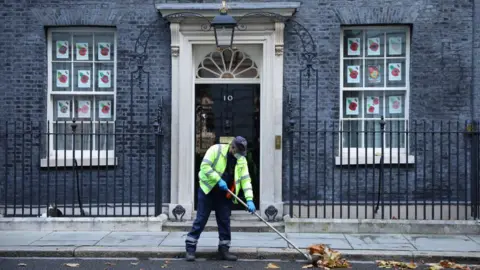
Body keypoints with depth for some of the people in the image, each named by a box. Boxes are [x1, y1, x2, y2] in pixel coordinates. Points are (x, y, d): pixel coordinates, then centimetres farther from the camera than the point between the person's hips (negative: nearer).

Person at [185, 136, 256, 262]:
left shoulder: (242, 160, 2)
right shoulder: (216, 149, -13)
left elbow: (245, 179, -2)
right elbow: (205, 166, -19)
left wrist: (249, 199, -12)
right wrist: (219, 180, -23)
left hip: (225, 195, 5)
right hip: (207, 191, -4)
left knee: (225, 222, 7)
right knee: (200, 220, -3)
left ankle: (224, 250, 17)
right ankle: (190, 249, 5)